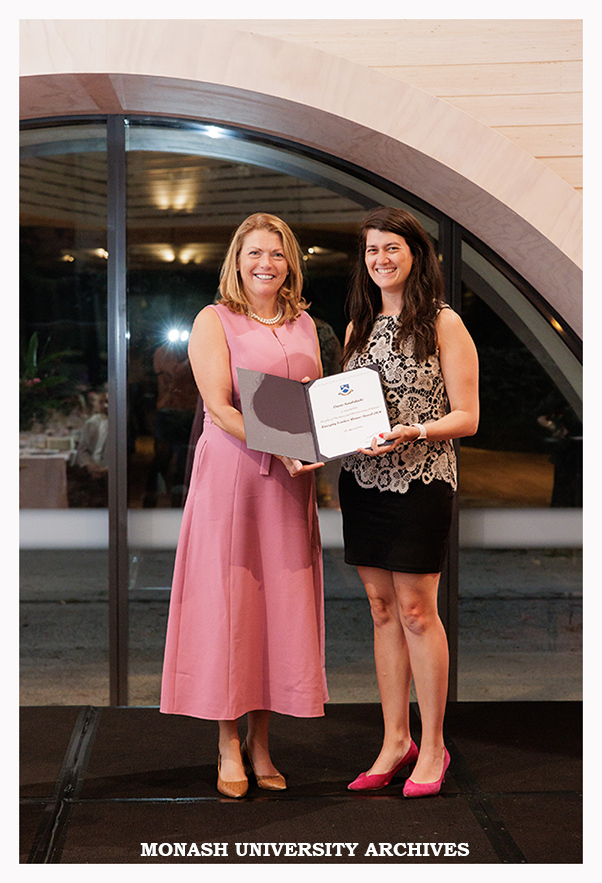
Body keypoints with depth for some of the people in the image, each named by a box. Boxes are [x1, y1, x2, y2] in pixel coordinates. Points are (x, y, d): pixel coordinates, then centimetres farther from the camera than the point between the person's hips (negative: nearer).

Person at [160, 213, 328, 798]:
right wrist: (280, 447, -22)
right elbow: (220, 408, -10)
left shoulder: (304, 325, 15)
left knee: (280, 603, 6)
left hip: (289, 483, 5)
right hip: (230, 473, -4)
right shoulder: (214, 321, 0)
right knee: (227, 602, -1)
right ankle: (229, 747, 10)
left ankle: (260, 742, 17)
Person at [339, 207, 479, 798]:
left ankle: (432, 748, 11)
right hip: (362, 479, 5)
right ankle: (395, 741, 18)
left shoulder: (444, 324, -3)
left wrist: (413, 432, -22)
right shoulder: (358, 327, 14)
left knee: (416, 611, -2)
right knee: (382, 609, 8)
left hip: (421, 480, -5)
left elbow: (466, 418, -6)